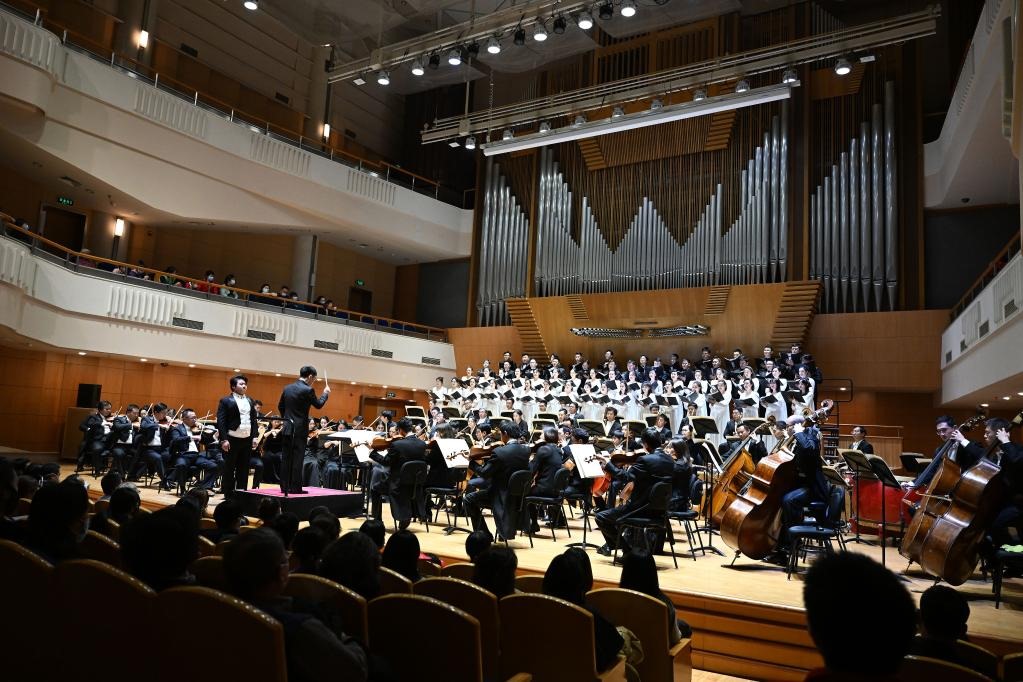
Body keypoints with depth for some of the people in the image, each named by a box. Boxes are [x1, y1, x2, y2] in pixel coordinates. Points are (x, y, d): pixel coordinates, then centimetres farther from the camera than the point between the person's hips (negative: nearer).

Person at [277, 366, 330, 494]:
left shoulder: (287, 388, 7)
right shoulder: (307, 390, -14)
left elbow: (280, 406, 15)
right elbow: (318, 404, -1)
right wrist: (326, 393, 15)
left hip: (287, 428, 7)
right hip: (300, 429, -7)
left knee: (287, 458, 10)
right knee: (297, 459, -2)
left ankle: (285, 486, 14)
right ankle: (295, 488, 0)